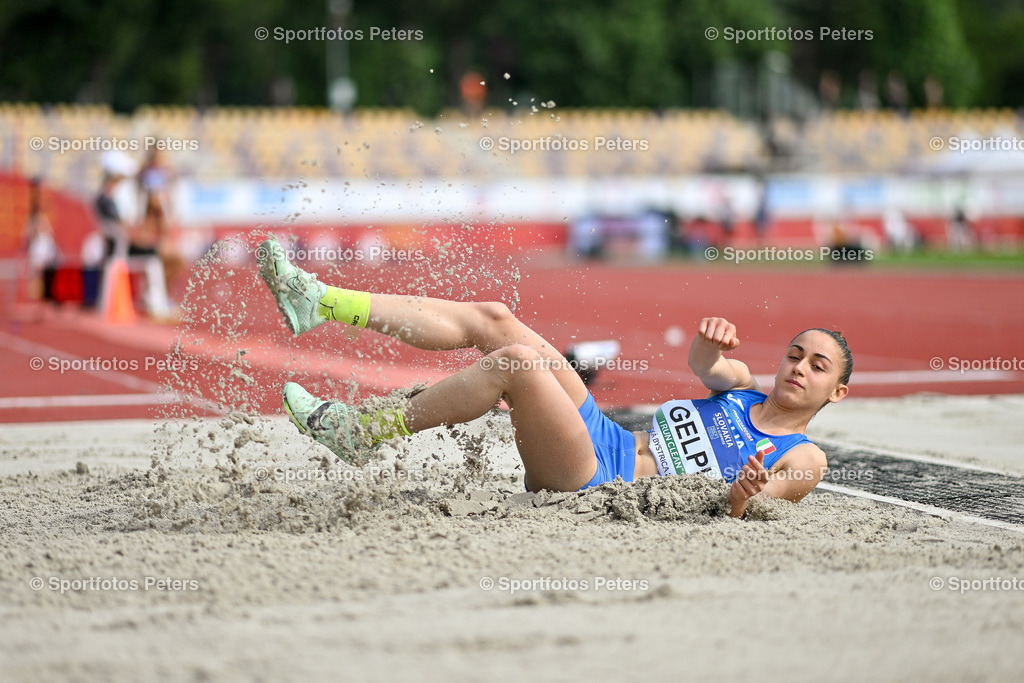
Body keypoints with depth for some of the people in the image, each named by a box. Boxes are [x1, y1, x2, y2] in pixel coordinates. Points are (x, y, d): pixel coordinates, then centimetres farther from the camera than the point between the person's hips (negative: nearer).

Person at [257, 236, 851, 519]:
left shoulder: (803, 460, 0)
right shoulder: (742, 387, 21)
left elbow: (731, 516, -13)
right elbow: (705, 364, 3)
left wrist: (742, 496, -36)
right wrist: (713, 337, -20)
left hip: (599, 480, -8)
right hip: (604, 436, 8)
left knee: (515, 361, -28)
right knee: (492, 318, -3)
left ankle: (365, 433, -20)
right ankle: (321, 304, -4)